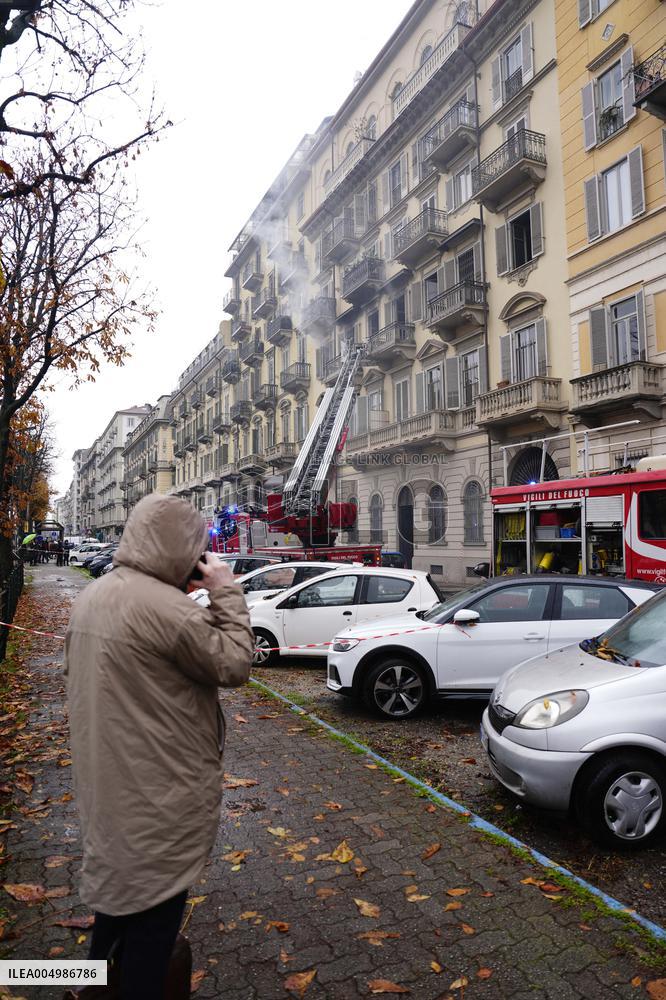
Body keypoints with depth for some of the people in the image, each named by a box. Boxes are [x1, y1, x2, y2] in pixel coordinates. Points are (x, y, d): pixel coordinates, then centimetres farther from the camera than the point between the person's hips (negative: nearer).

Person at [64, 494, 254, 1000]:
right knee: (155, 905, 10)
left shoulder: (90, 597, 1)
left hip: (107, 779, 9)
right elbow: (234, 664, -20)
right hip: (161, 792, -9)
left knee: (119, 881, 29)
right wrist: (226, 592, -13)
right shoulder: (165, 607, -28)